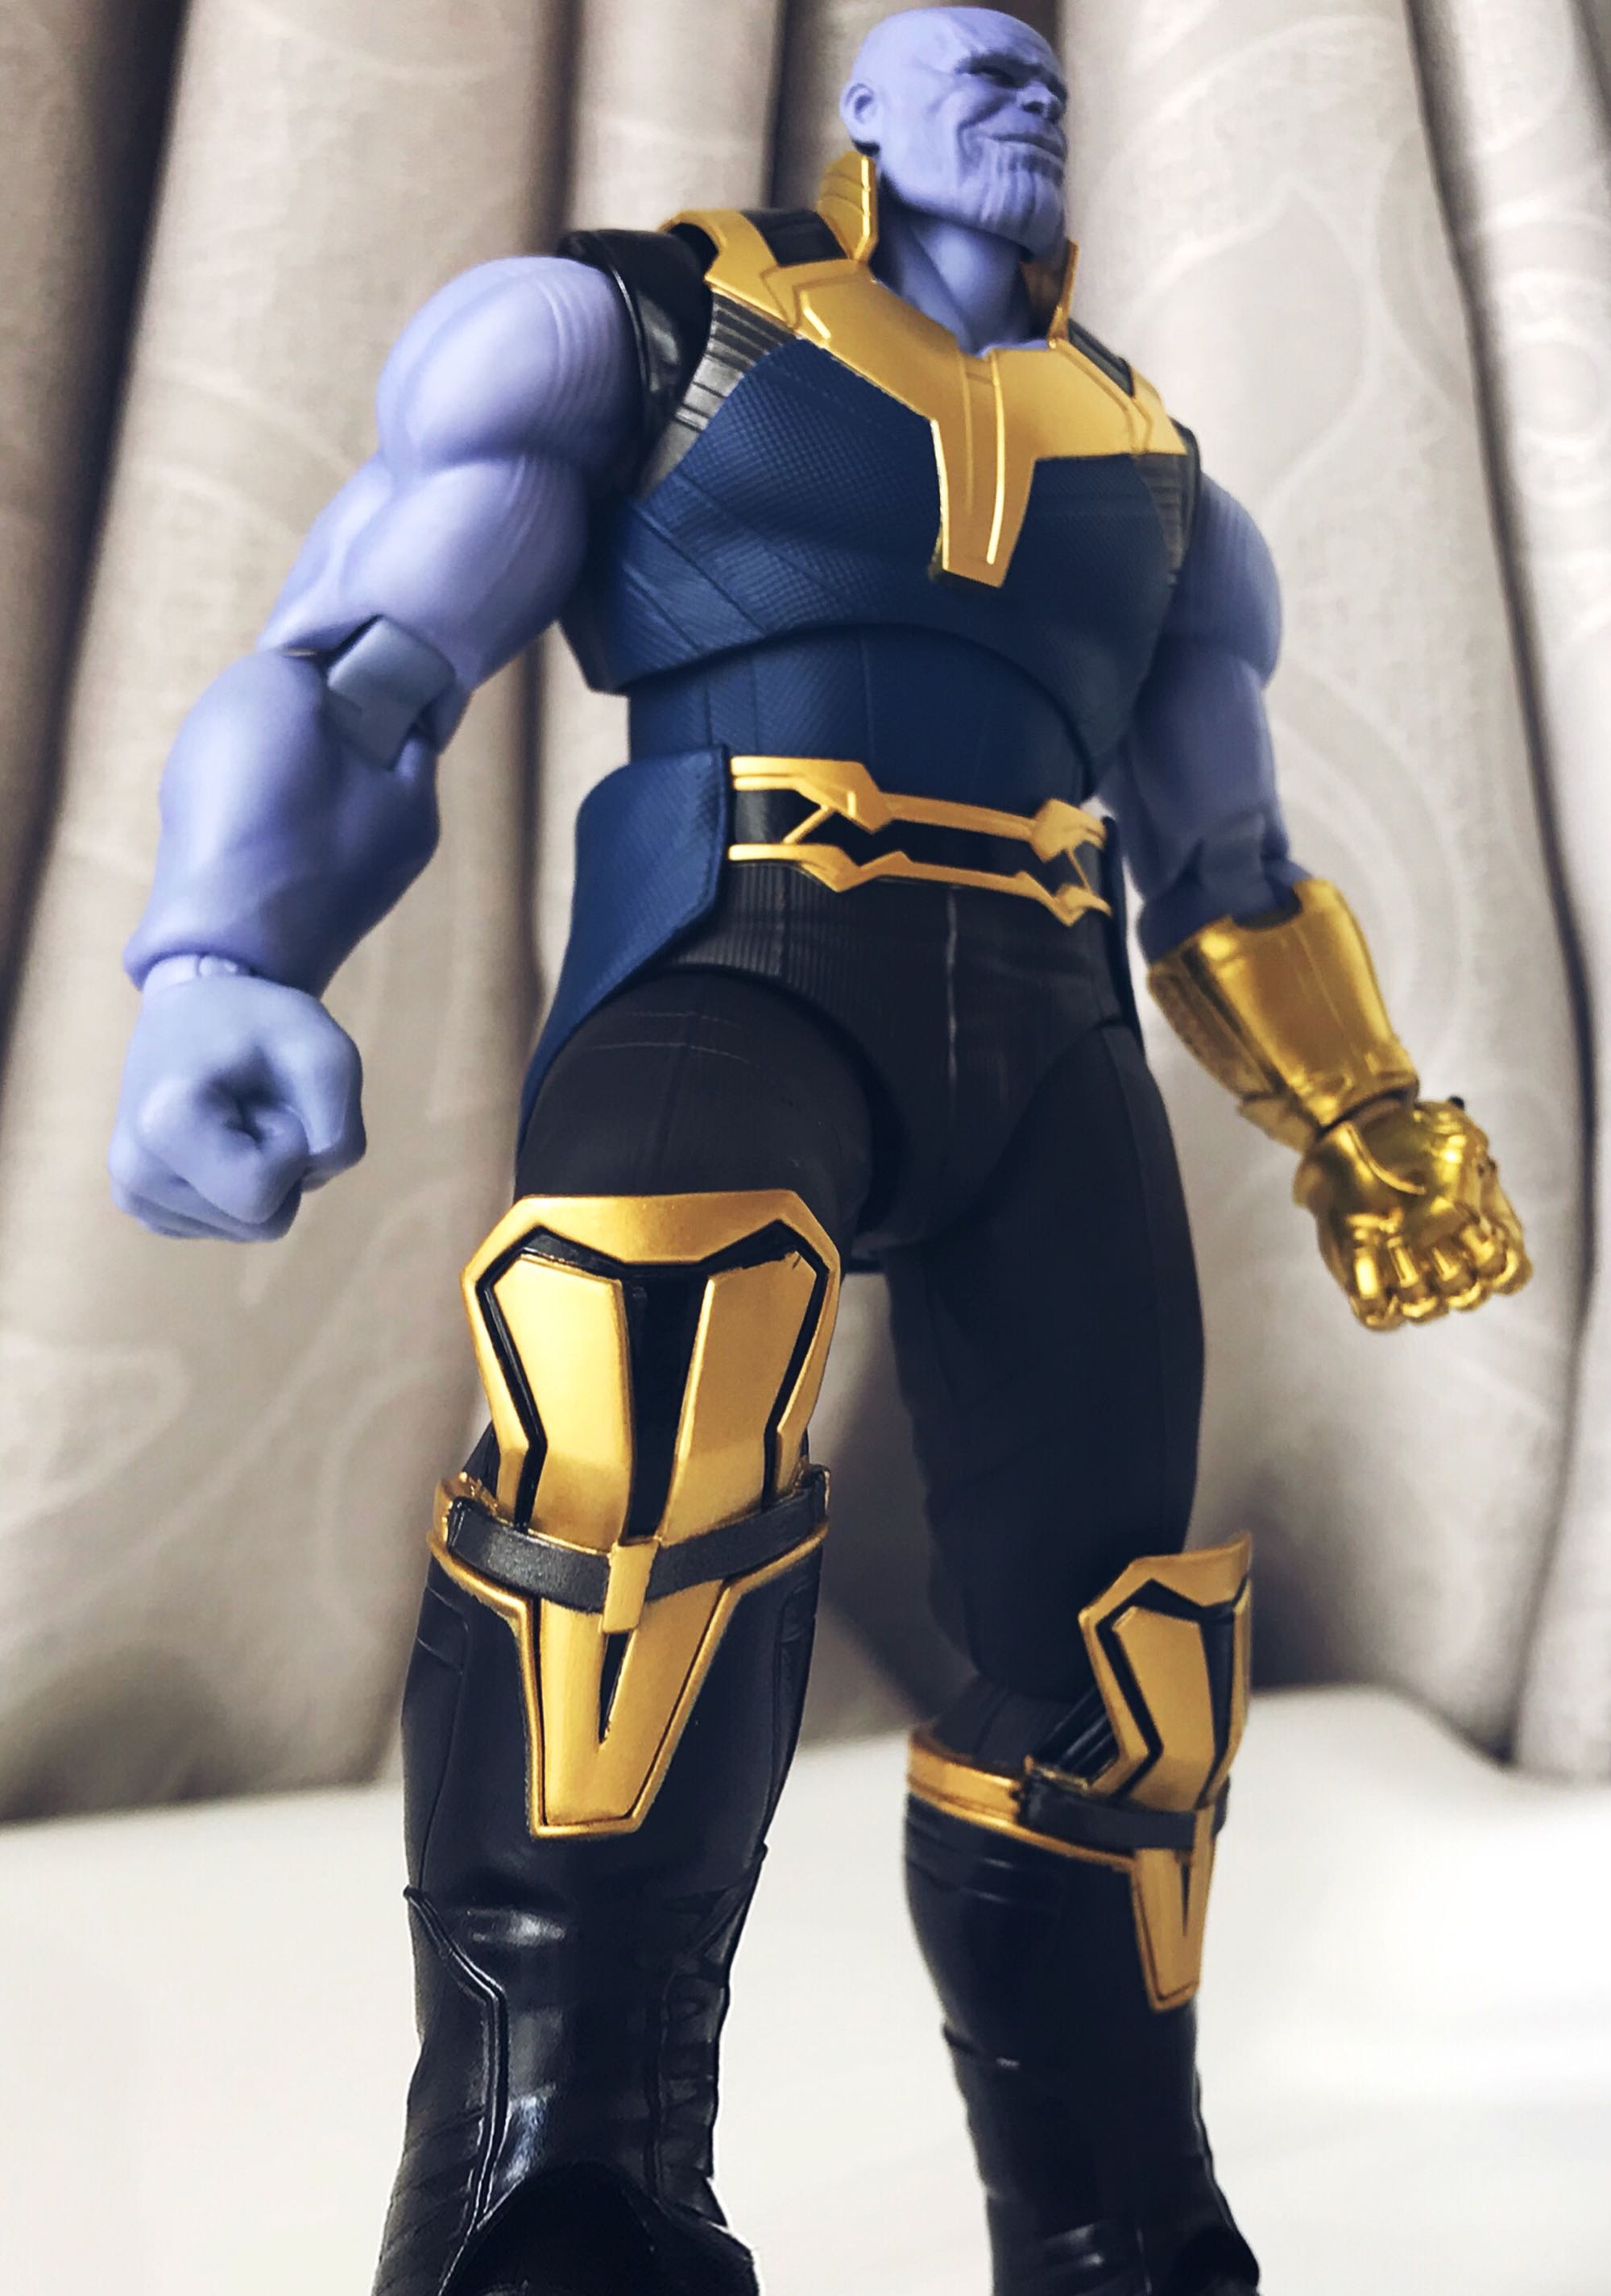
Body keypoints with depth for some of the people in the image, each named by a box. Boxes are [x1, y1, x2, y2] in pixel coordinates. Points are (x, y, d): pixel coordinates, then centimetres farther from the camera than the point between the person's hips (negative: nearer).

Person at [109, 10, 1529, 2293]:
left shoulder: (1150, 466, 27)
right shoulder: (639, 322, 15)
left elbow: (1226, 864, 34)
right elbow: (356, 672, 2)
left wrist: (1363, 1119, 27)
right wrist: (216, 963, -18)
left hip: (1043, 1032, 5)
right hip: (736, 960, -4)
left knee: (1099, 1633, 2)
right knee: (644, 1394, -38)